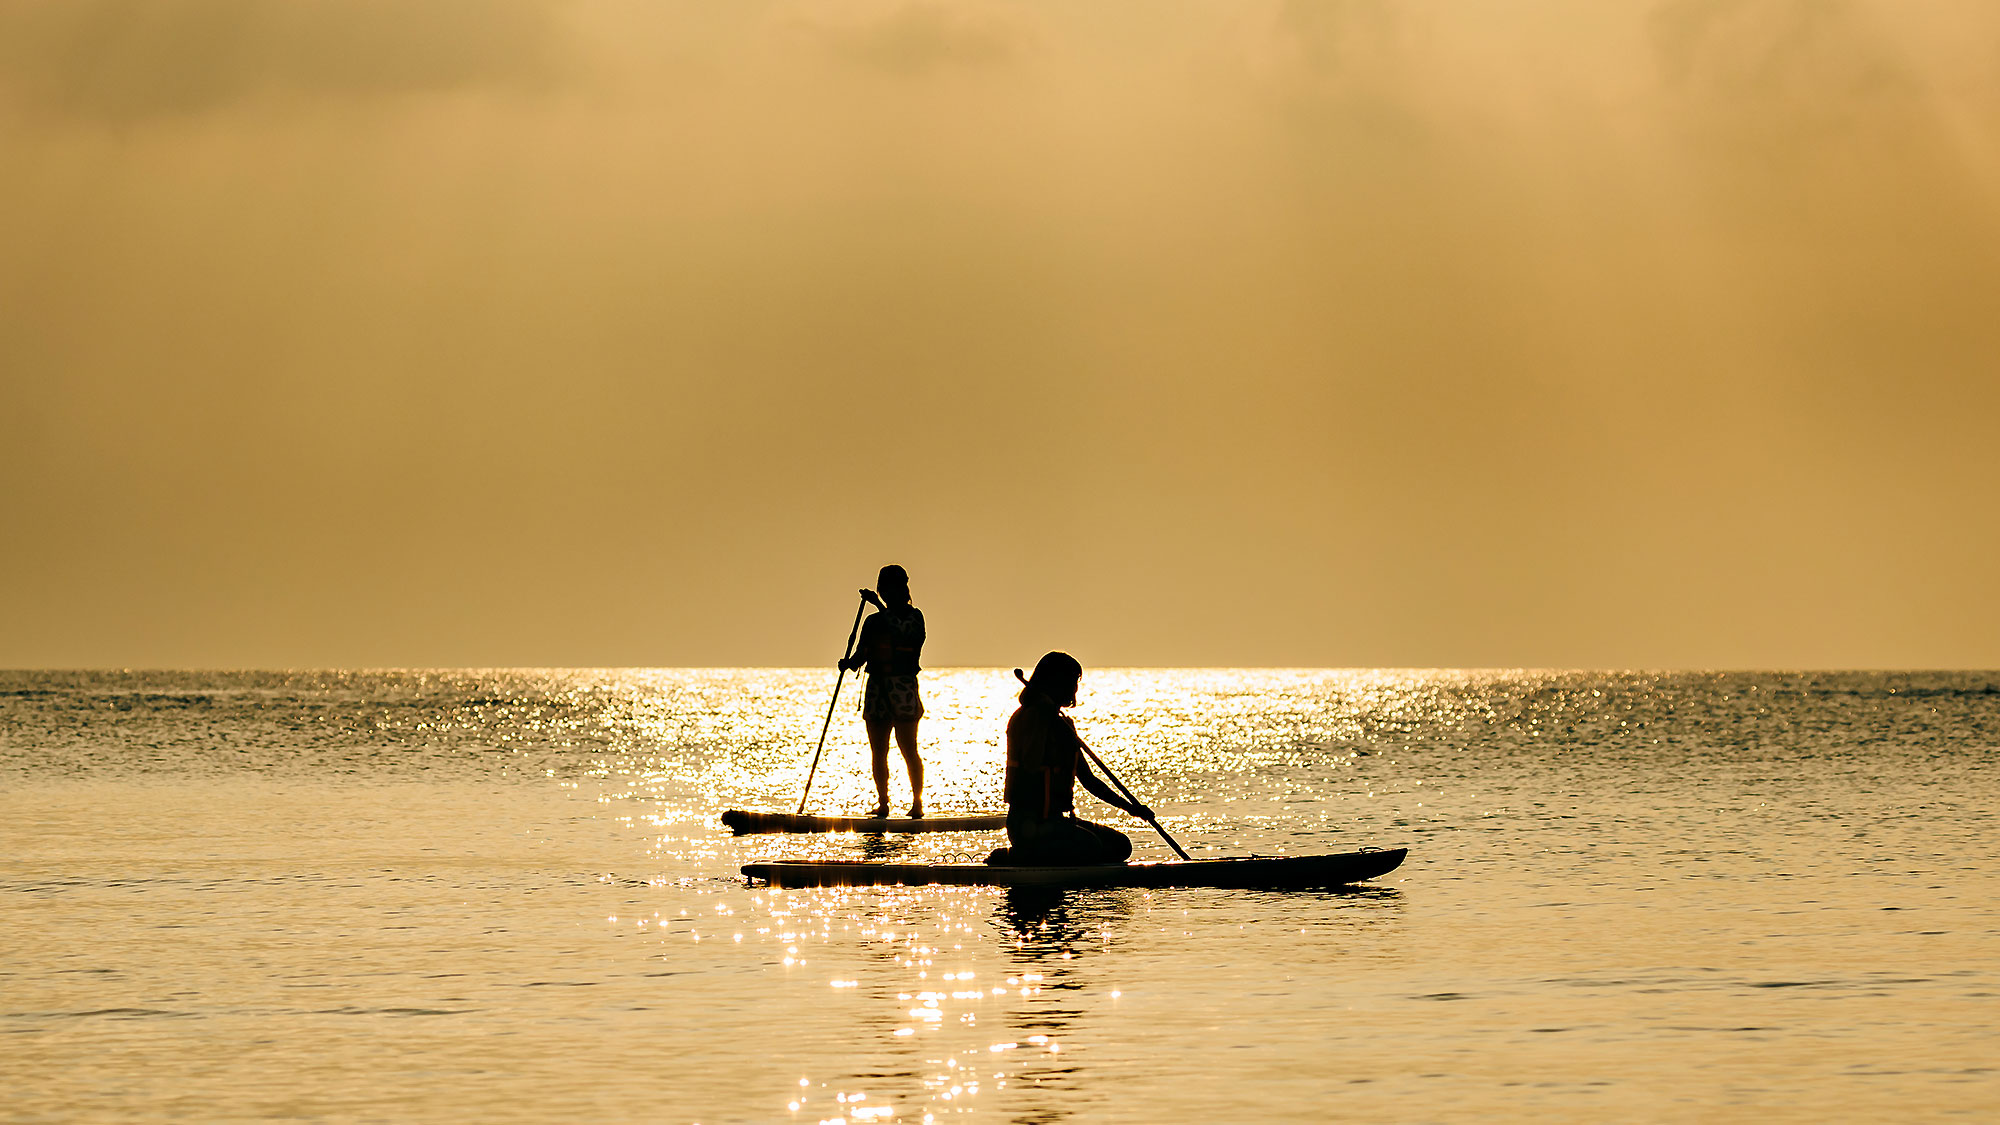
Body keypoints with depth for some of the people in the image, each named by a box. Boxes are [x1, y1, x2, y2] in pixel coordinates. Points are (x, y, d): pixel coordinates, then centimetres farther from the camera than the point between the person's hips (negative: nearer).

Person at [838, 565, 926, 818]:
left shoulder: (875, 621, -11)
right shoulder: (916, 618, 0)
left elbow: (860, 656, -10)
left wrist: (848, 664, 12)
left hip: (879, 689, -4)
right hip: (907, 688, 4)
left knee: (879, 752, 4)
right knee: (910, 751, 10)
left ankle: (883, 804, -1)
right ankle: (917, 802, 4)